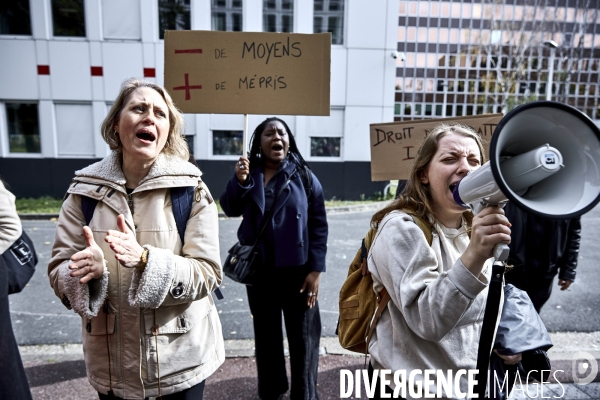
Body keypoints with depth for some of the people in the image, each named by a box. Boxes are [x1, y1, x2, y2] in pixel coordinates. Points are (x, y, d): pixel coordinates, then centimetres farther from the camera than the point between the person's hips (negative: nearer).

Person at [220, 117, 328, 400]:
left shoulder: (303, 176, -6)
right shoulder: (249, 173, 2)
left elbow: (319, 225, -7)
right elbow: (230, 210, -3)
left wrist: (315, 269, -12)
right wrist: (239, 181, -20)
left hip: (296, 269, -3)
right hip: (258, 269, 3)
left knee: (302, 336, 8)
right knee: (265, 333, 18)